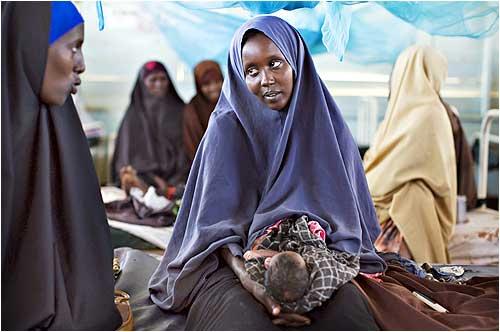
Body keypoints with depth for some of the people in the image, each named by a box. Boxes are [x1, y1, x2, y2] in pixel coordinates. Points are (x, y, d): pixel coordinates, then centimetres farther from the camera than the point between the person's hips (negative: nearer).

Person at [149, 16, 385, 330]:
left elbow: (346, 217, 9)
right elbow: (217, 225, -7)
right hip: (239, 260, -2)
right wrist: (249, 281, -25)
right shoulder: (227, 128, -1)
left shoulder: (327, 125, 7)